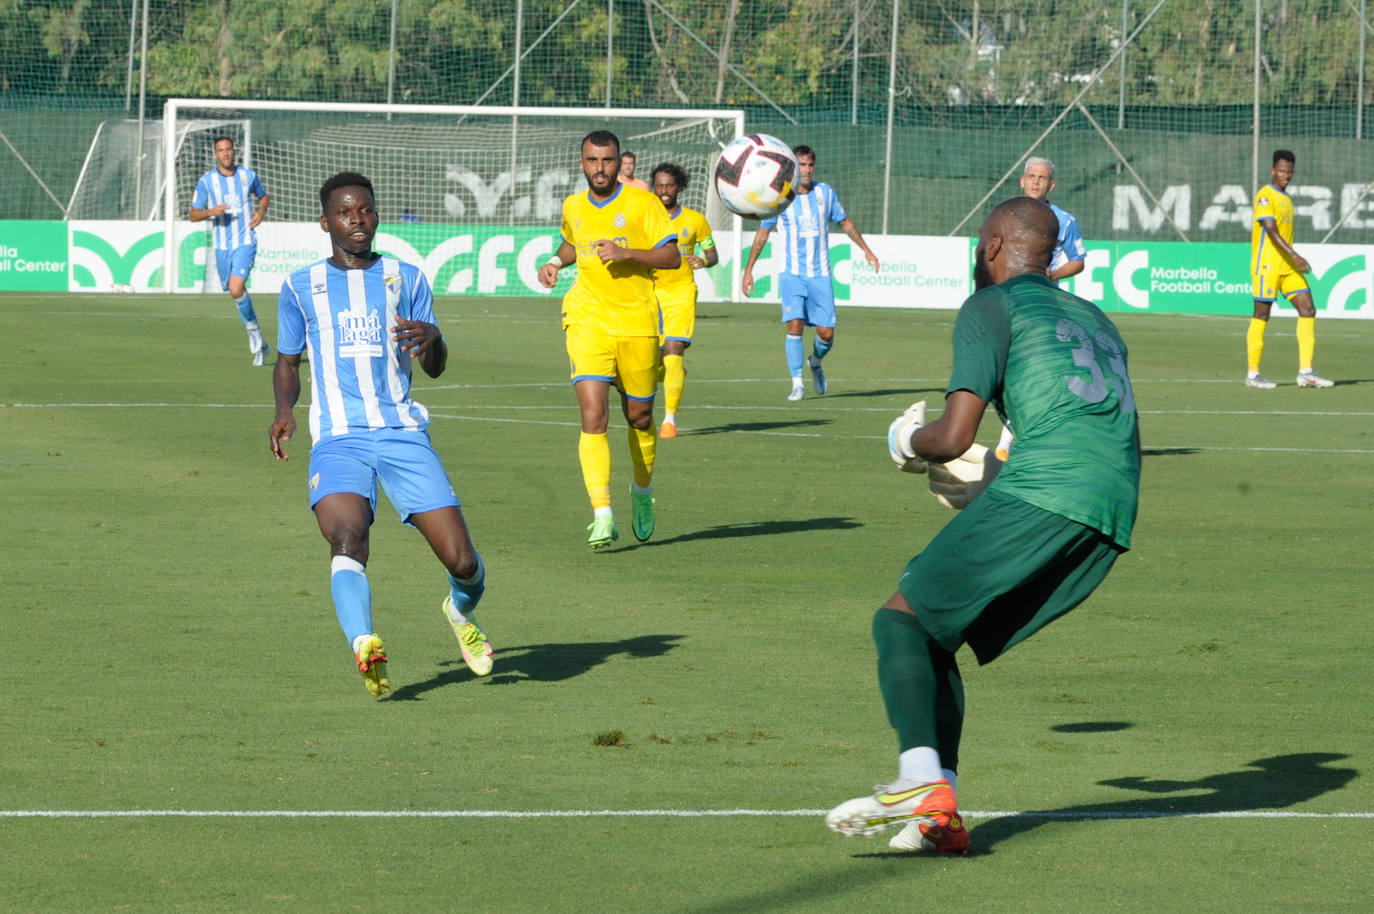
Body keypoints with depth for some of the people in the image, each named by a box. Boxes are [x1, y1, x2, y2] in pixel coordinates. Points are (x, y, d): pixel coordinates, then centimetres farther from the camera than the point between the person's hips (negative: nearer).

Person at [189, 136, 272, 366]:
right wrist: (211, 212, -18)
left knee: (236, 290, -22)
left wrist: (262, 211, 0)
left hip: (245, 243, -2)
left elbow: (263, 196, 22)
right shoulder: (206, 181, -1)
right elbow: (194, 214, 3)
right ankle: (259, 345, 27)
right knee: (235, 293, 11)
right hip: (222, 246, 2)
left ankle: (254, 332, -2)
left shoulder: (248, 175, 2)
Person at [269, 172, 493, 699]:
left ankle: (462, 610, 27)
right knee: (347, 537, -31)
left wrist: (431, 338, -14)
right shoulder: (301, 287, 13)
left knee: (462, 560, -7)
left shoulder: (407, 278, 14)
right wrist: (284, 411, 4)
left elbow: (436, 367, 10)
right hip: (338, 440, -1)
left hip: (404, 433, 1)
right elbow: (288, 360, 24)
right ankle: (365, 647, -46)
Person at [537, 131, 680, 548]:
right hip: (587, 321, 1)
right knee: (593, 417, -16)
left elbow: (672, 255, -8)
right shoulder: (573, 207, 10)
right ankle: (602, 516, -21)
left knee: (639, 418, 11)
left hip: (637, 322, -1)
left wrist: (627, 253, -21)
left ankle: (642, 492, 40)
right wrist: (556, 261, 11)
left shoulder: (642, 203, -3)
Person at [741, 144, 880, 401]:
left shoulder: (826, 193, 3)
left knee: (826, 332, -2)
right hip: (791, 274, -2)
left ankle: (815, 362, 31)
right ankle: (797, 384, -10)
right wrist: (749, 269, 5)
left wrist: (866, 250, 16)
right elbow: (763, 233, 7)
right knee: (795, 326, -18)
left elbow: (845, 222, 18)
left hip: (820, 275, 2)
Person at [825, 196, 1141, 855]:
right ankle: (941, 818, 3)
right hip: (1114, 516, 8)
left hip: (1043, 492, -7)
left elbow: (954, 437, -3)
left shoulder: (992, 307, 8)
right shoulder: (1096, 320, 31)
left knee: (901, 619, -2)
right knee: (934, 639, 15)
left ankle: (922, 782, -24)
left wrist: (911, 443, 20)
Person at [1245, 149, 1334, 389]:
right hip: (1267, 266, -8)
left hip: (1288, 267, 8)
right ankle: (1253, 375, 4)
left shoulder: (1286, 198, 17)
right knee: (1261, 316, -3)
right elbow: (1270, 230, -21)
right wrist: (1294, 255, -29)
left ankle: (1306, 372, -2)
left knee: (1308, 310, -1)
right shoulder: (1264, 196, -10)